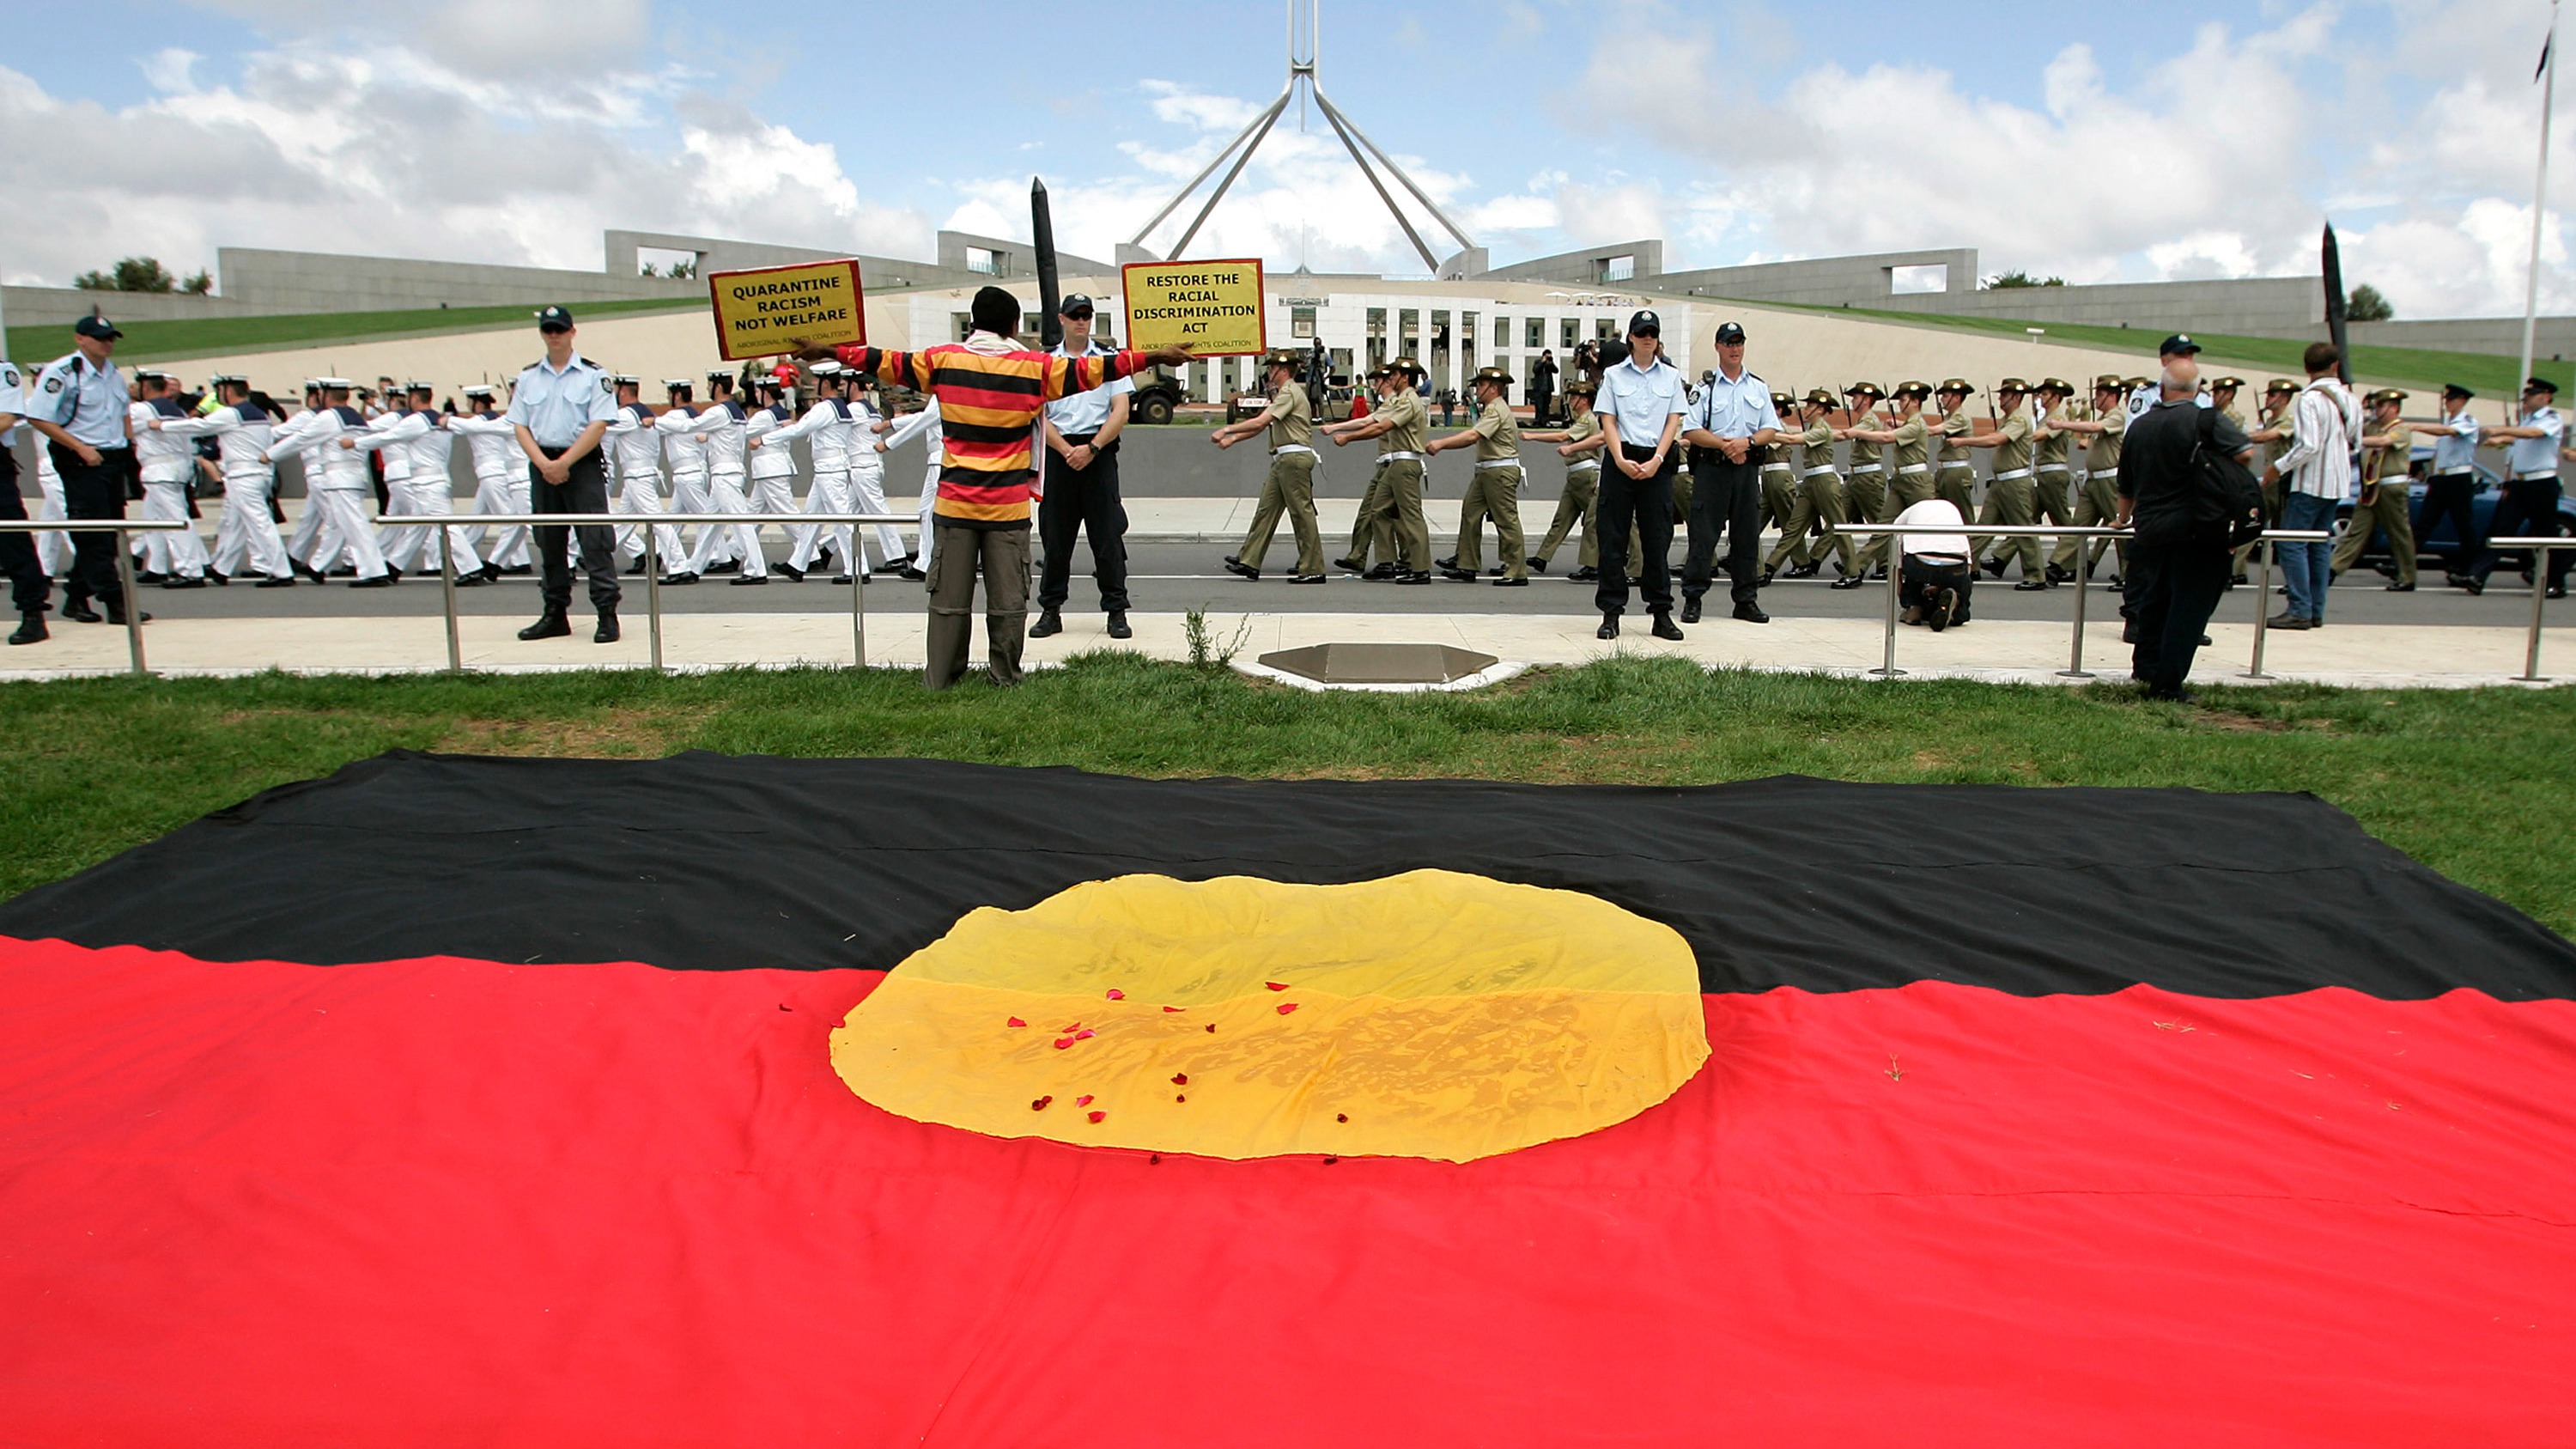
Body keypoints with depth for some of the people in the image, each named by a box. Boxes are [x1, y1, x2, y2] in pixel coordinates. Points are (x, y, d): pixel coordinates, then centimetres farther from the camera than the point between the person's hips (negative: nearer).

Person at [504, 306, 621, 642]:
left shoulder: (592, 375, -1)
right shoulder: (527, 377, 11)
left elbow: (599, 426, -8)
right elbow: (520, 426, 8)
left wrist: (564, 462, -13)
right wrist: (544, 463, -8)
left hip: (583, 465, -5)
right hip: (542, 466, 5)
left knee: (595, 541, -9)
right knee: (549, 543, 9)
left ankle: (607, 614, -9)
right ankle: (555, 615, 17)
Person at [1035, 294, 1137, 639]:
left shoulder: (1109, 359, 8)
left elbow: (1121, 412, -1)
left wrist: (1091, 449, -11)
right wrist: (1068, 451, -10)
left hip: (1100, 453, -1)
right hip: (1059, 452, 1)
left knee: (1108, 535, -3)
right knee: (1054, 535, 4)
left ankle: (1116, 611, 3)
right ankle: (1051, 610, 12)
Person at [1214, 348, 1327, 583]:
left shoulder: (1289, 393, -11)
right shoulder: (1285, 393, 22)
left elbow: (1259, 422, -19)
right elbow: (1261, 425, 24)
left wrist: (1227, 430, -13)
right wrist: (1232, 439, 18)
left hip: (1294, 458, -11)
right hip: (1283, 460, 11)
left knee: (1302, 512, -8)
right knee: (1266, 509, 8)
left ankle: (1313, 570, -5)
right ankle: (1249, 561, 9)